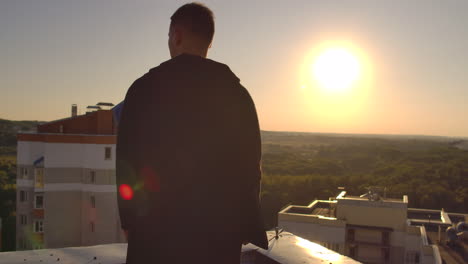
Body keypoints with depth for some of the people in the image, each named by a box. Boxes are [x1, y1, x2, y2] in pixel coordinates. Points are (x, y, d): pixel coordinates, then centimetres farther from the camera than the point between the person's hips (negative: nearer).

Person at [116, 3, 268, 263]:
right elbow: (250, 165, 1)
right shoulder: (236, 92, -1)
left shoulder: (146, 87, -8)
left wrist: (131, 218, 8)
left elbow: (128, 161, -5)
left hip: (158, 227, -2)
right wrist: (246, 226, 10)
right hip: (221, 230, 3)